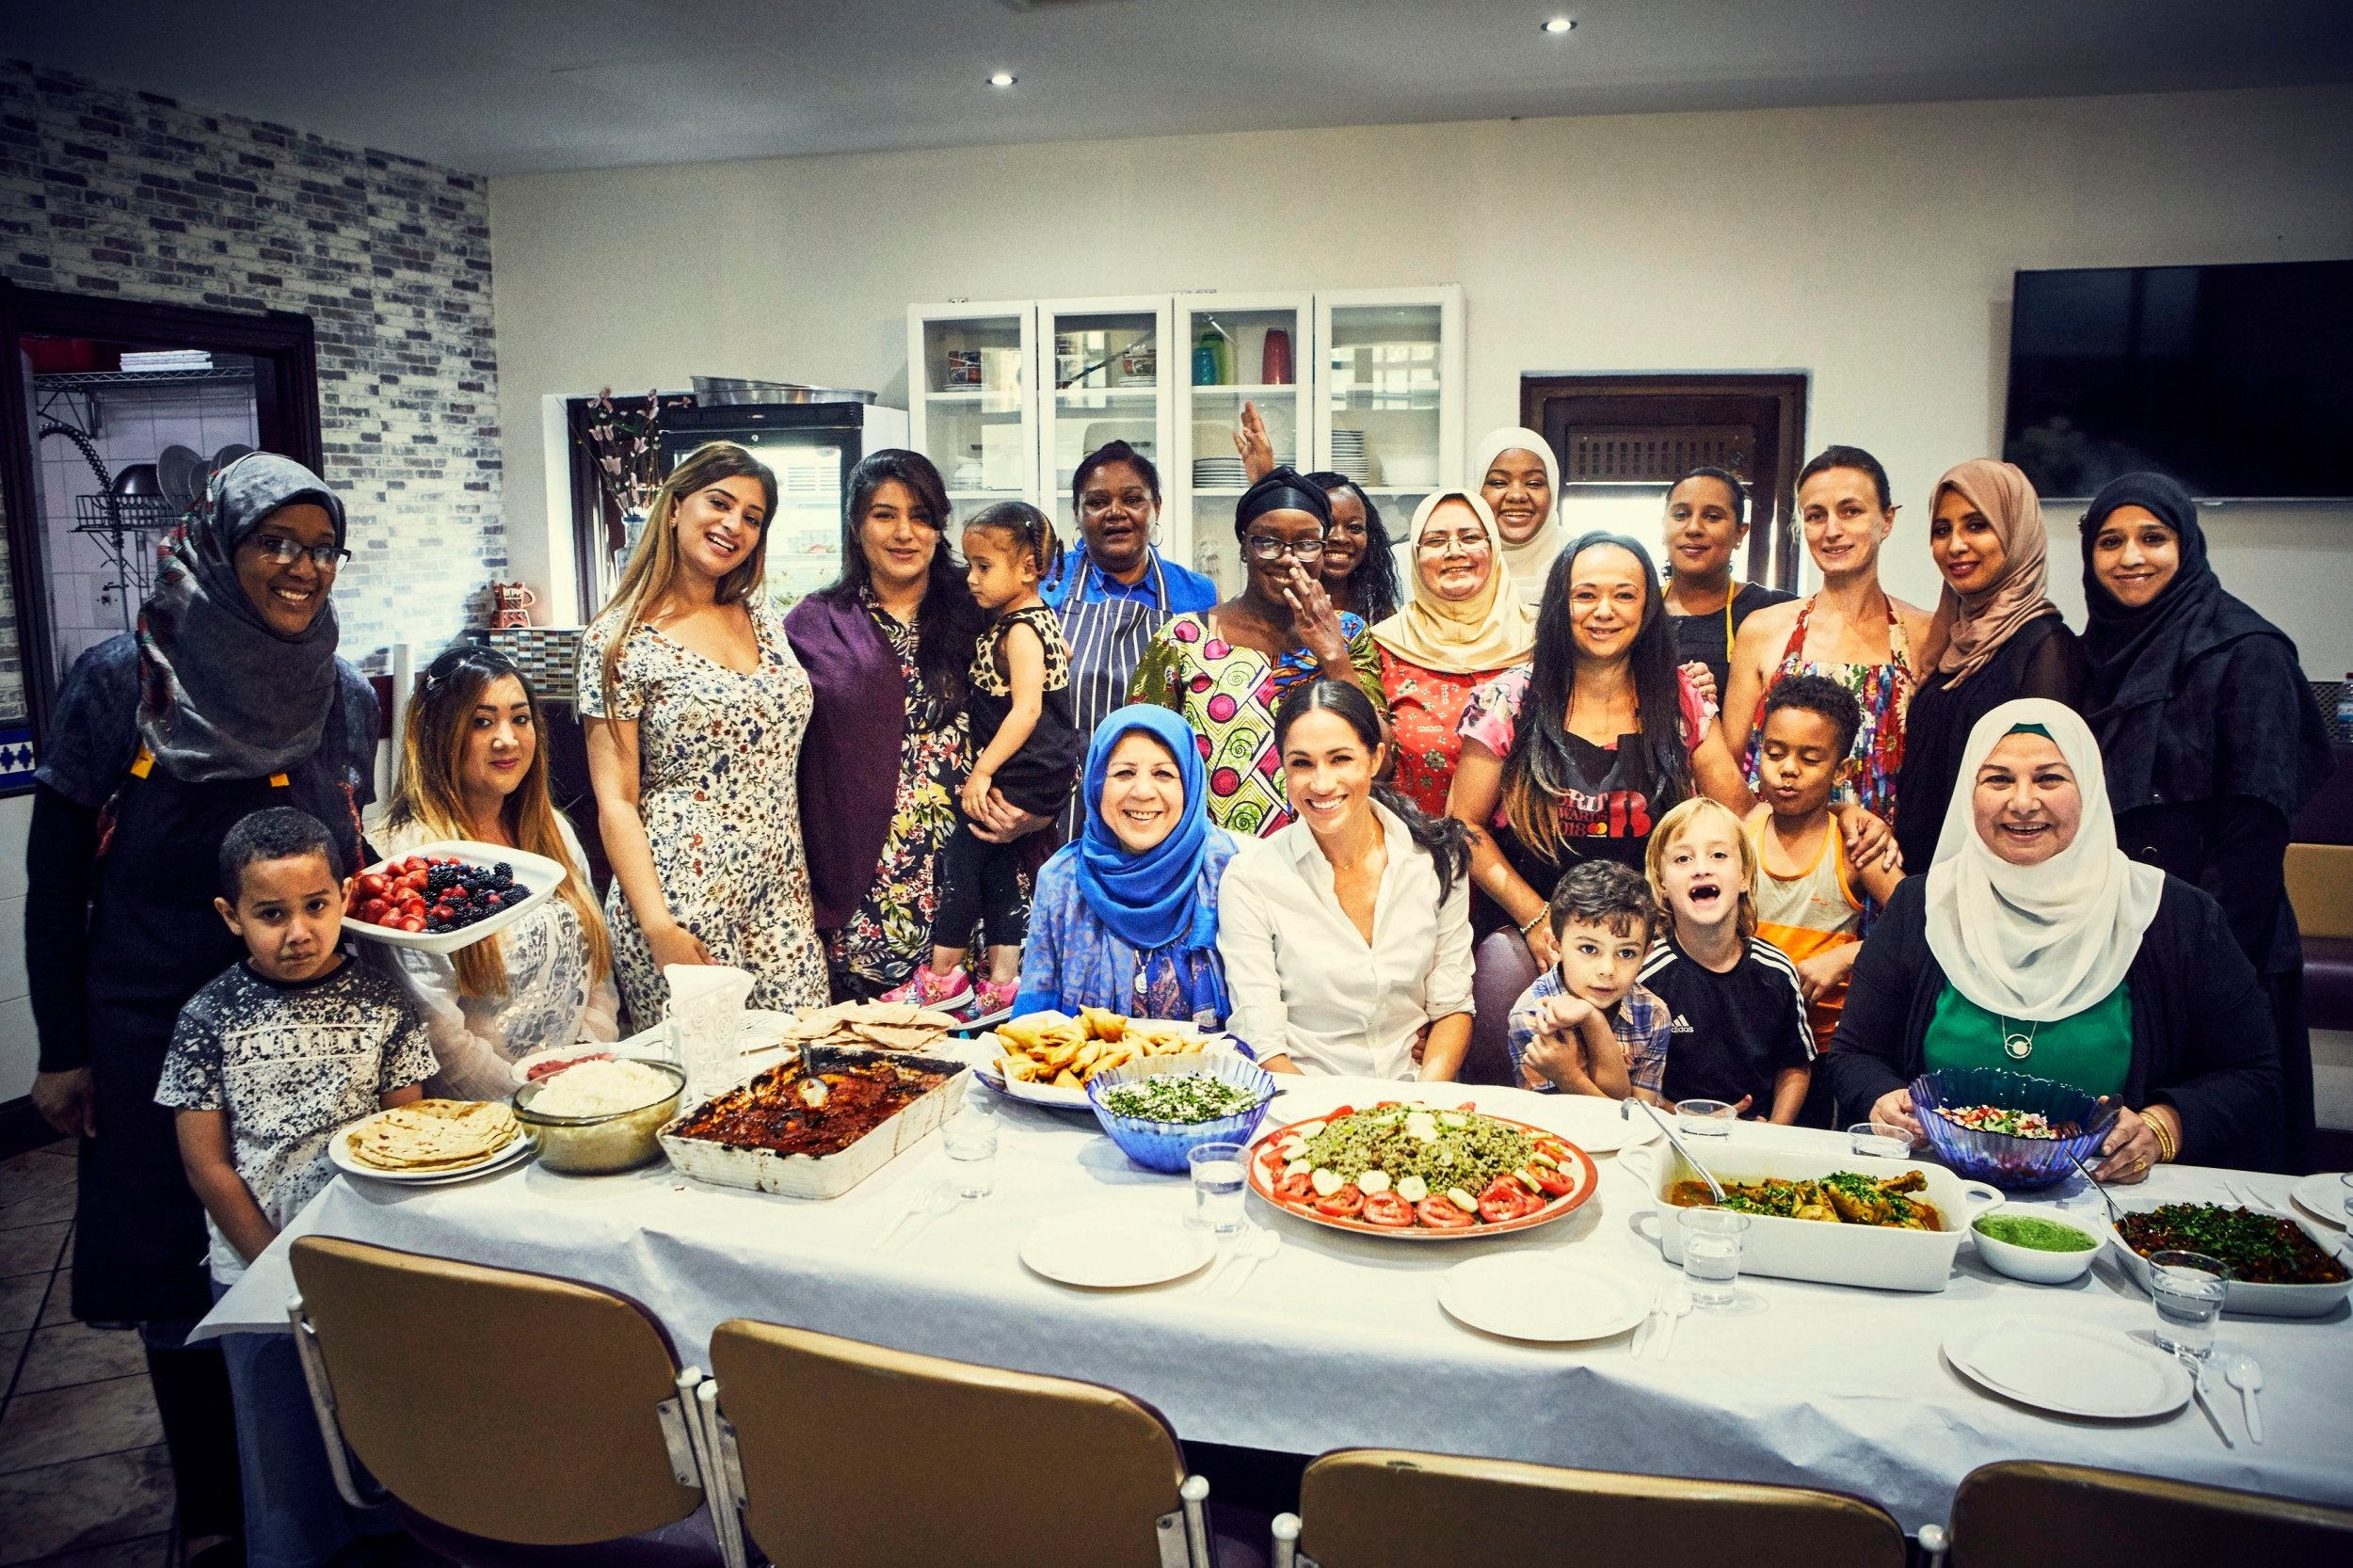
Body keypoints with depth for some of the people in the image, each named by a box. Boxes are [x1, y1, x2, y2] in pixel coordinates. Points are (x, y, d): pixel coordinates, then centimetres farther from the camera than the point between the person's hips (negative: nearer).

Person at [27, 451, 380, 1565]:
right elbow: (55, 873, -3)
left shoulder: (345, 698, 2)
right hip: (156, 1025, -2)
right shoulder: (122, 679, -8)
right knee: (180, 1278, 9)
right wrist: (62, 1048, -3)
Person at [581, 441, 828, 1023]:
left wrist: (809, 885, 12)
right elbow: (616, 802, -9)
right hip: (684, 907, -5)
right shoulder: (621, 638, -6)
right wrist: (659, 928, -18)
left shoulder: (761, 616, 11)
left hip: (782, 903, 5)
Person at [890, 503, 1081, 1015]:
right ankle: (1001, 985, 14)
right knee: (998, 869, 12)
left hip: (1024, 774, -10)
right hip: (1040, 773, 10)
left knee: (963, 856, -3)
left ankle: (942, 977, 6)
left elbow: (1026, 709, -26)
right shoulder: (1038, 617, 12)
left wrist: (983, 771, -25)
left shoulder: (1019, 630, -18)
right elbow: (1062, 654, 32)